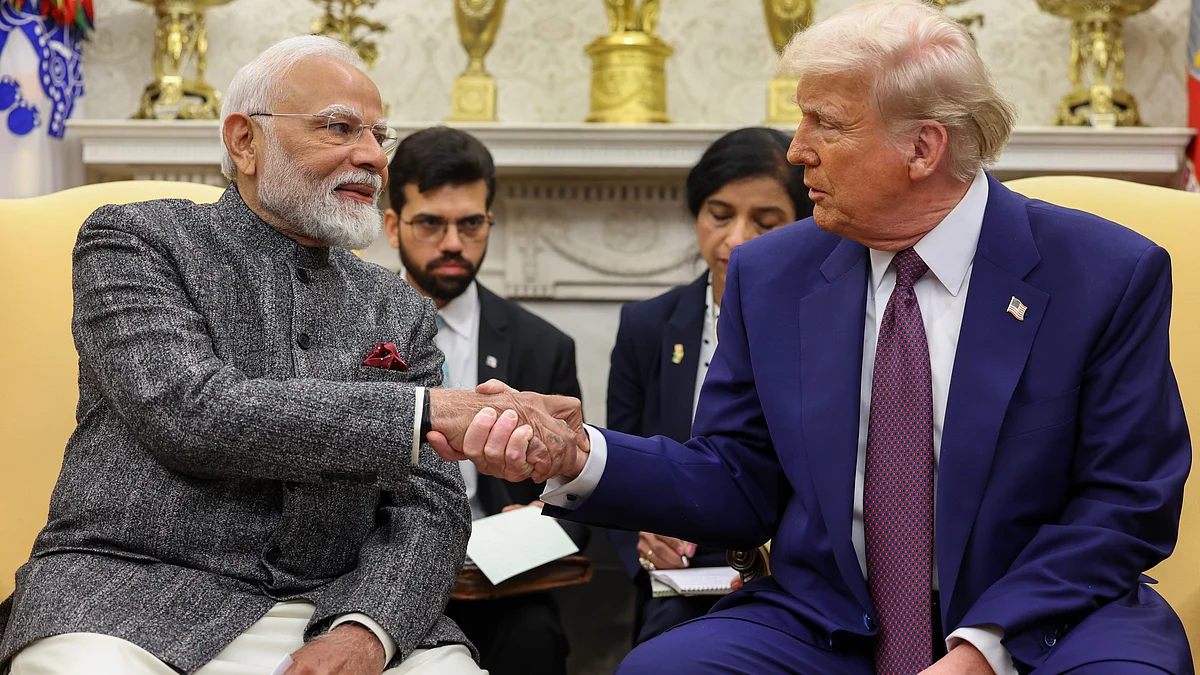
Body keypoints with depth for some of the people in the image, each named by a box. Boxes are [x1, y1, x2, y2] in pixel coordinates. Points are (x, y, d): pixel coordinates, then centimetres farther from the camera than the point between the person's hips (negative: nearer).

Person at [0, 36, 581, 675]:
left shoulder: (400, 310, 15)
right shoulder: (134, 239, 3)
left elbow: (429, 503, 8)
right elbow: (190, 411, -13)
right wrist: (426, 412, -19)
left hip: (329, 608, 4)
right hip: (135, 588, -3)